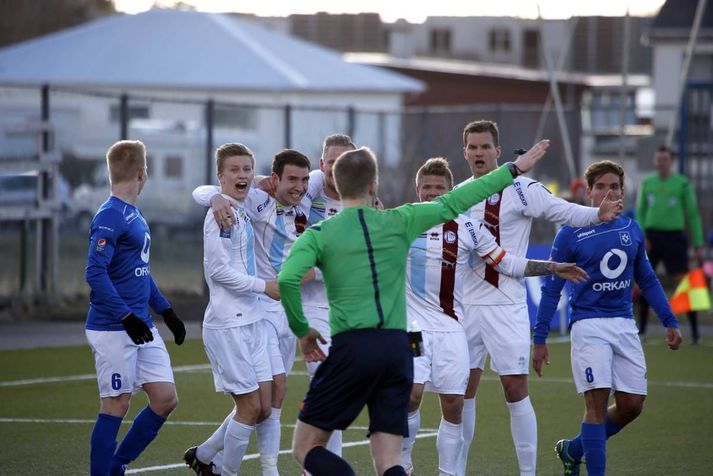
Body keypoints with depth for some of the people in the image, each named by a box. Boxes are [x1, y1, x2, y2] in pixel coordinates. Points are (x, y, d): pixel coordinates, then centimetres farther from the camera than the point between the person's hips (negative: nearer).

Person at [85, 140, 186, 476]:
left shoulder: (134, 216, 14)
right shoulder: (109, 218, -15)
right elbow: (95, 273, -21)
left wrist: (166, 311, 22)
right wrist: (127, 317, -25)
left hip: (141, 328, 9)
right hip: (113, 330, -9)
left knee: (165, 400, 5)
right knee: (116, 405, -3)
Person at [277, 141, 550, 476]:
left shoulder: (318, 234, 1)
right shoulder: (399, 222, 8)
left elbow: (287, 279, -15)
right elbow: (453, 204, 17)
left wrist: (301, 329, 2)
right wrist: (514, 169, 28)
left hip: (351, 348, -3)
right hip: (397, 349, 3)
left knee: (306, 449, 4)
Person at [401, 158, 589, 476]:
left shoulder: (468, 228, 3)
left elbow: (507, 263, 8)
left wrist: (553, 268, 2)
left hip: (451, 327, 1)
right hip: (413, 323, -1)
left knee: (453, 407, 1)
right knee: (410, 395, -16)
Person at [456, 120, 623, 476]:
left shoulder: (520, 189, -7)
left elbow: (564, 212, -15)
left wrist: (597, 214, -34)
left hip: (506, 306, -5)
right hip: (466, 306, 5)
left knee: (515, 390, -5)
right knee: (463, 390, 7)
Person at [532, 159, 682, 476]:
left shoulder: (632, 230, 8)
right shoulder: (570, 235, -5)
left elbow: (647, 280, 19)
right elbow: (551, 289, -1)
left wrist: (669, 321, 13)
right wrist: (540, 339, -3)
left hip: (624, 325, 5)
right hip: (589, 325, -5)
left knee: (632, 405, 4)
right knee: (597, 401, -13)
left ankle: (572, 450, 25)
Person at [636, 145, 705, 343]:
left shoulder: (682, 184, 0)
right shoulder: (647, 183, 8)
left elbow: (693, 215, 3)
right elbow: (640, 212, 11)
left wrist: (698, 245, 0)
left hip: (674, 236, -3)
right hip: (651, 236, 3)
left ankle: (694, 330, -3)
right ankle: (641, 328, 12)